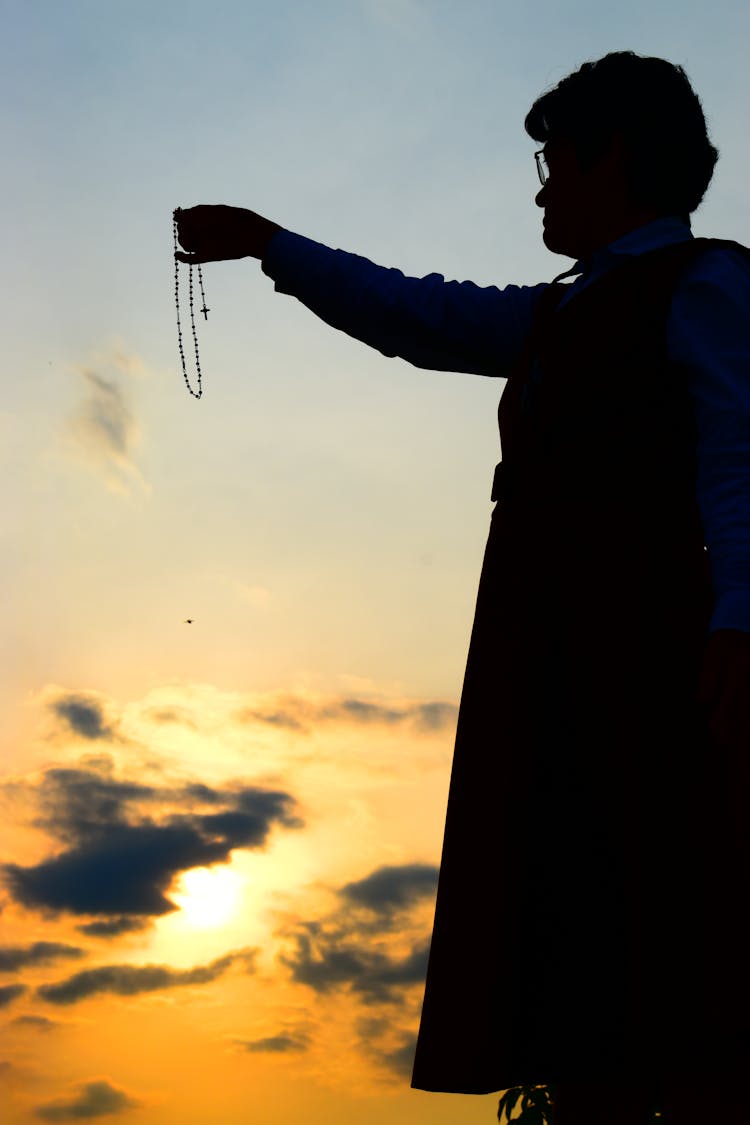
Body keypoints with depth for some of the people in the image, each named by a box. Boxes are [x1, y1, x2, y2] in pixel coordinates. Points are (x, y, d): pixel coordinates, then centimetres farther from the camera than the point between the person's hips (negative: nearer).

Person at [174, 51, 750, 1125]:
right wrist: (268, 243, 43)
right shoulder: (565, 315, 29)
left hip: (649, 655, -8)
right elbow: (413, 315, 38)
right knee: (569, 966, -1)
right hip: (553, 666, 8)